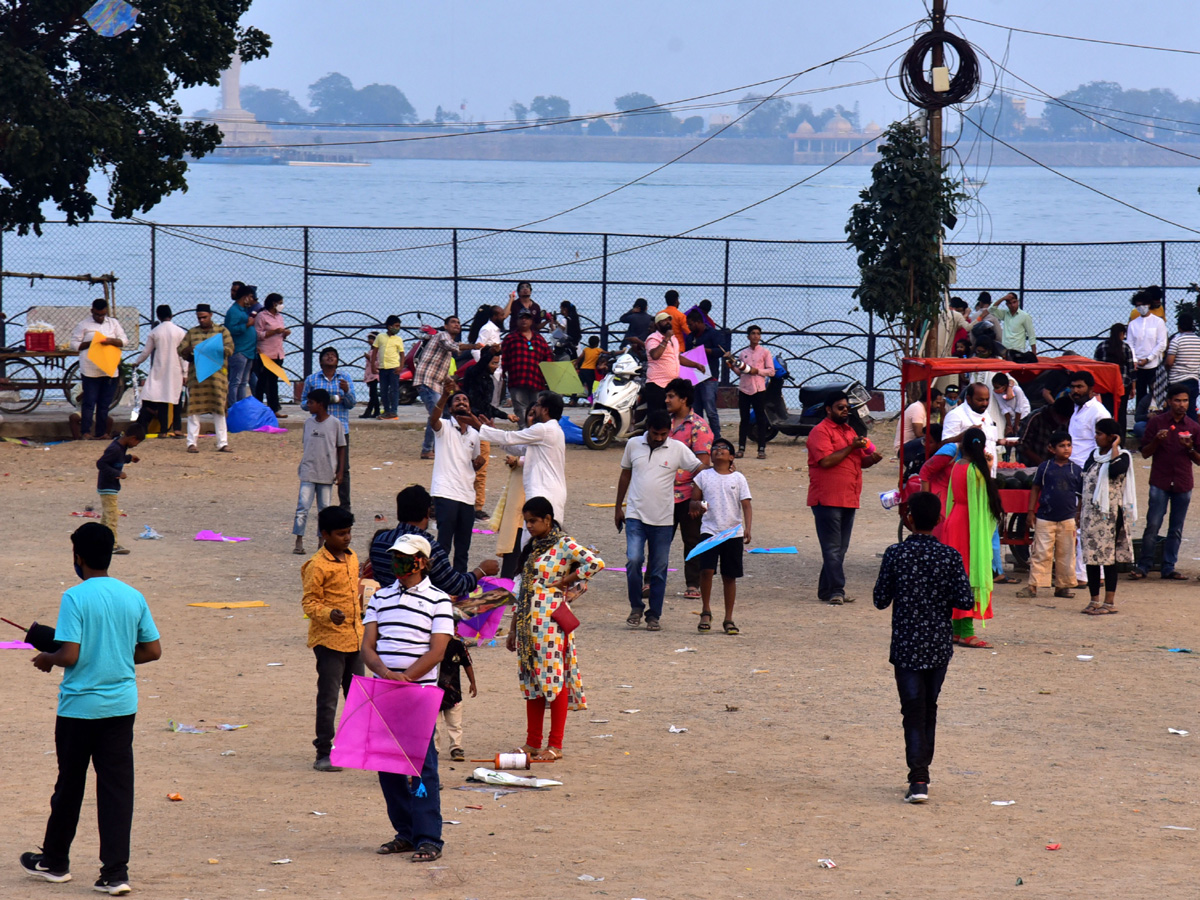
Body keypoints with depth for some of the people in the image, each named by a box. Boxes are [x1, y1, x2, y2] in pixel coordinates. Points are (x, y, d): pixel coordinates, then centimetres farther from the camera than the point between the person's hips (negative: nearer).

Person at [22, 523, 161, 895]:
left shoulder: (75, 598, -14)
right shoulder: (133, 596, 2)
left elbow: (70, 655, -19)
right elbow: (153, 650, 5)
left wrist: (47, 658, 2)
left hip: (79, 706, -4)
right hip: (122, 706, 4)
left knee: (69, 786, 12)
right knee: (117, 787, 3)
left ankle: (55, 861, 28)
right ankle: (115, 873, -3)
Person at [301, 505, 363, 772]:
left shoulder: (351, 558, 10)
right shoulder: (318, 565, -14)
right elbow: (309, 602, -15)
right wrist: (328, 614, -32)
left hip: (354, 638, 8)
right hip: (329, 639, -8)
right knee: (328, 698, -5)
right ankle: (324, 753, 0)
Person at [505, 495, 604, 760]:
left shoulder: (563, 545, -8)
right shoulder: (532, 548, 16)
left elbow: (596, 563, -23)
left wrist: (564, 582, -11)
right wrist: (513, 628, 17)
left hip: (551, 620, -8)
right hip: (528, 623, 8)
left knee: (554, 678, -5)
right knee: (531, 679, 9)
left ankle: (555, 745, 0)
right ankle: (533, 743, 15)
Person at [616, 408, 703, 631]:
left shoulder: (678, 449, -2)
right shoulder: (633, 445, 4)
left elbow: (700, 470, 0)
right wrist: (619, 507, 17)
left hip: (663, 520, 0)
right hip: (635, 515, 0)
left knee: (658, 570, 4)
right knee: (633, 560, -14)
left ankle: (654, 615, 14)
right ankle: (636, 607, 4)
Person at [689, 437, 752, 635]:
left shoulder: (738, 478, 4)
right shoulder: (703, 476, 6)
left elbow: (746, 505, 0)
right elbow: (692, 503, 11)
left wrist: (747, 528, -14)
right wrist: (697, 505, -13)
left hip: (733, 533, 0)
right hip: (709, 530, 0)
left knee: (729, 576, 5)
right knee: (706, 570, -17)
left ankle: (728, 619, 13)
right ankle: (706, 612, 1)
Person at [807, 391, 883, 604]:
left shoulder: (849, 431, 20)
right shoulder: (820, 431, -7)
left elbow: (861, 461, 22)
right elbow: (826, 460, -19)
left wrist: (872, 458, 0)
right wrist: (851, 447, -17)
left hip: (848, 499, 8)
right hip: (827, 498, -8)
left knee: (840, 549, 8)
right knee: (832, 548, -9)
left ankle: (826, 591, 13)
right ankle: (836, 591, -12)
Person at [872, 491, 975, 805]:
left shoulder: (895, 555, -9)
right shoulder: (950, 556, -6)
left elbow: (881, 600, -4)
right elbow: (966, 601, -8)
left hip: (906, 647, -2)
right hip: (939, 646, 2)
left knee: (914, 712, -2)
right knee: (929, 709, 18)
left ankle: (918, 780, -15)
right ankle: (922, 771, 26)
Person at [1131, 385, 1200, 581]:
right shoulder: (1156, 422, 3)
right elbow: (1145, 453, 4)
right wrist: (1157, 440, -15)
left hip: (1183, 484, 2)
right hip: (1160, 482, -2)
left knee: (1176, 530, 5)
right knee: (1152, 526, -7)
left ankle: (1169, 568, 11)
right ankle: (1144, 566, 2)